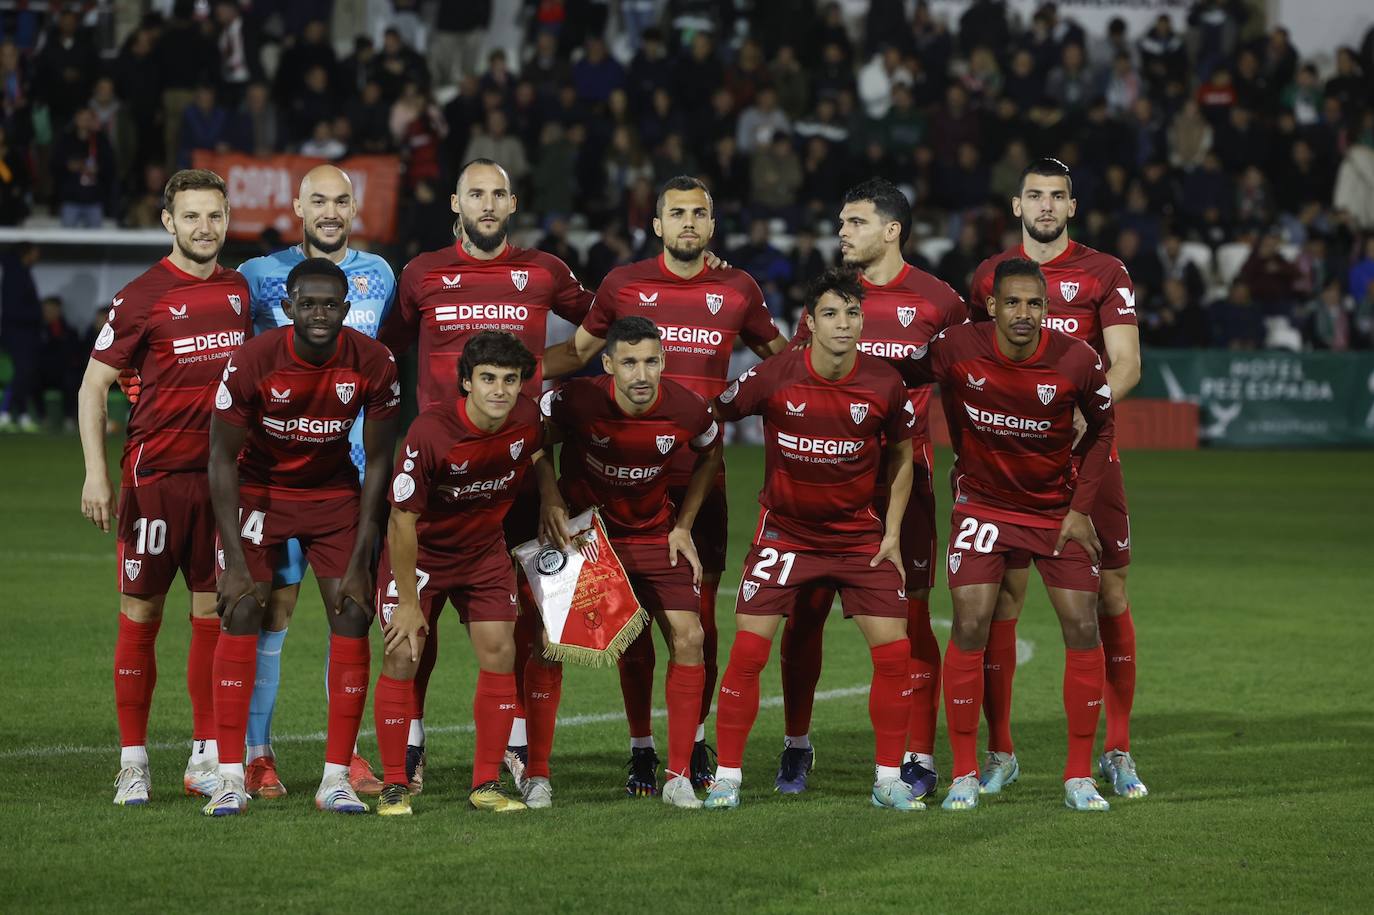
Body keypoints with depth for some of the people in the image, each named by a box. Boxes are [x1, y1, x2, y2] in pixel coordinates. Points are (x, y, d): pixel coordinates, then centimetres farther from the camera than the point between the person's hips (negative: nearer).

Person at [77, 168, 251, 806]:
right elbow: (94, 384, -4)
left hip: (221, 474, 5)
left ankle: (207, 757, 12)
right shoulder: (142, 298, -6)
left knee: (215, 612, 6)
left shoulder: (238, 290, 9)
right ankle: (133, 761, 4)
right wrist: (96, 473, -12)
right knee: (141, 613, -1)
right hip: (154, 472, -5)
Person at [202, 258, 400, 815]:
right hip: (258, 488, -2)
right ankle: (231, 777, -11)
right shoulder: (252, 362, -24)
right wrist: (236, 563, -19)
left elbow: (377, 463, -9)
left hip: (334, 492, 2)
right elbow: (222, 460, -15)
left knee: (353, 615, -8)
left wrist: (360, 562, -12)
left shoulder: (373, 364, -19)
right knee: (242, 613, -14)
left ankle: (336, 778, -2)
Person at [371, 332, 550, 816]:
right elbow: (402, 521, -23)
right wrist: (408, 602, -20)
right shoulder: (431, 431, -30)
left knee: (499, 653, -5)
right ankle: (394, 786, 2)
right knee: (403, 656, -10)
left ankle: (487, 784, 5)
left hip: (485, 549, 4)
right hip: (420, 551, -4)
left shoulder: (527, 418, -16)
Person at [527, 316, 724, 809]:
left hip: (655, 533, 1)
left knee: (688, 637, -10)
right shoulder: (576, 400, -24)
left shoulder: (688, 409, -19)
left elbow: (709, 456, 4)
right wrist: (549, 500, -15)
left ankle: (679, 777, 0)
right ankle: (536, 776, 3)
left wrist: (683, 525, 1)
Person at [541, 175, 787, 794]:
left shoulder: (737, 289, 6)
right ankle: (641, 749, 9)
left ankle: (696, 740, 15)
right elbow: (578, 350, 17)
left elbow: (779, 355, 22)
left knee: (700, 614, 1)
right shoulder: (624, 284, 4)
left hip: (704, 474, 0)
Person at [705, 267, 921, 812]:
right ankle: (727, 777, 3)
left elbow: (901, 456, 7)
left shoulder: (884, 385, -9)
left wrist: (892, 534, 2)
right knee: (747, 650, -9)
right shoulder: (772, 379, -15)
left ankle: (889, 781, 8)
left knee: (893, 651, -5)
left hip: (860, 535, 1)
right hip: (784, 532, -1)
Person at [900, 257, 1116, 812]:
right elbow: (899, 378, 2)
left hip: (1058, 509, 1)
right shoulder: (955, 349, -18)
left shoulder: (1078, 360, -17)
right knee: (970, 625, -13)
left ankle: (1079, 777, 5)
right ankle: (964, 775, -3)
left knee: (1083, 627, -6)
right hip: (983, 504, -1)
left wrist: (1081, 508, -4)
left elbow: (1101, 429, 0)